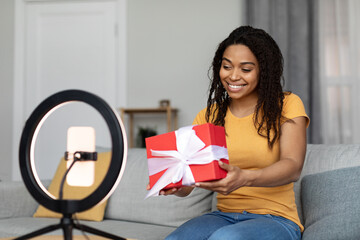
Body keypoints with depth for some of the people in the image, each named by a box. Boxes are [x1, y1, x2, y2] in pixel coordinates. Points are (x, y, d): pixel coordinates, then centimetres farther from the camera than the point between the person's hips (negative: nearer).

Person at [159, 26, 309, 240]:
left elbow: (293, 168, -17)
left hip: (275, 219, -3)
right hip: (224, 217, 3)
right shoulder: (208, 117, 10)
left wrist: (244, 178, -36)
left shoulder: (287, 106, -1)